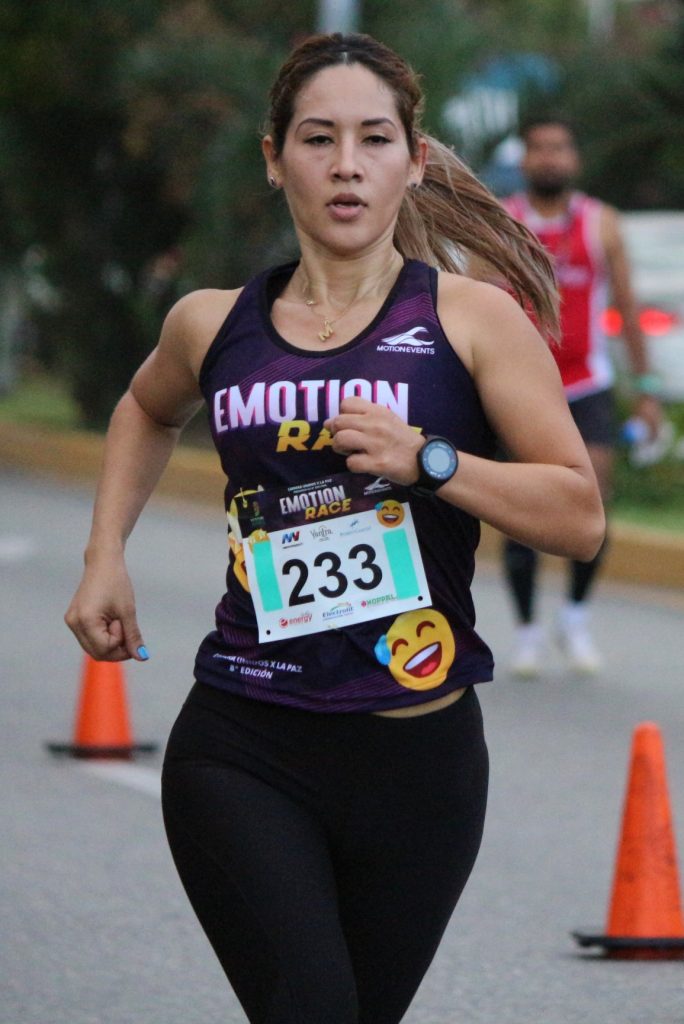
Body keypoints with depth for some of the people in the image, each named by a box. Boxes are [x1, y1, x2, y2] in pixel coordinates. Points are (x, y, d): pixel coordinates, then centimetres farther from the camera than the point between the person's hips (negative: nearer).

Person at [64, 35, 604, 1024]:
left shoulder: (472, 319, -1)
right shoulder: (215, 326, 7)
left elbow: (580, 518, -5)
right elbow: (147, 413, 31)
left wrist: (425, 458, -17)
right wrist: (106, 556, 18)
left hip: (417, 755, 0)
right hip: (244, 753, 0)